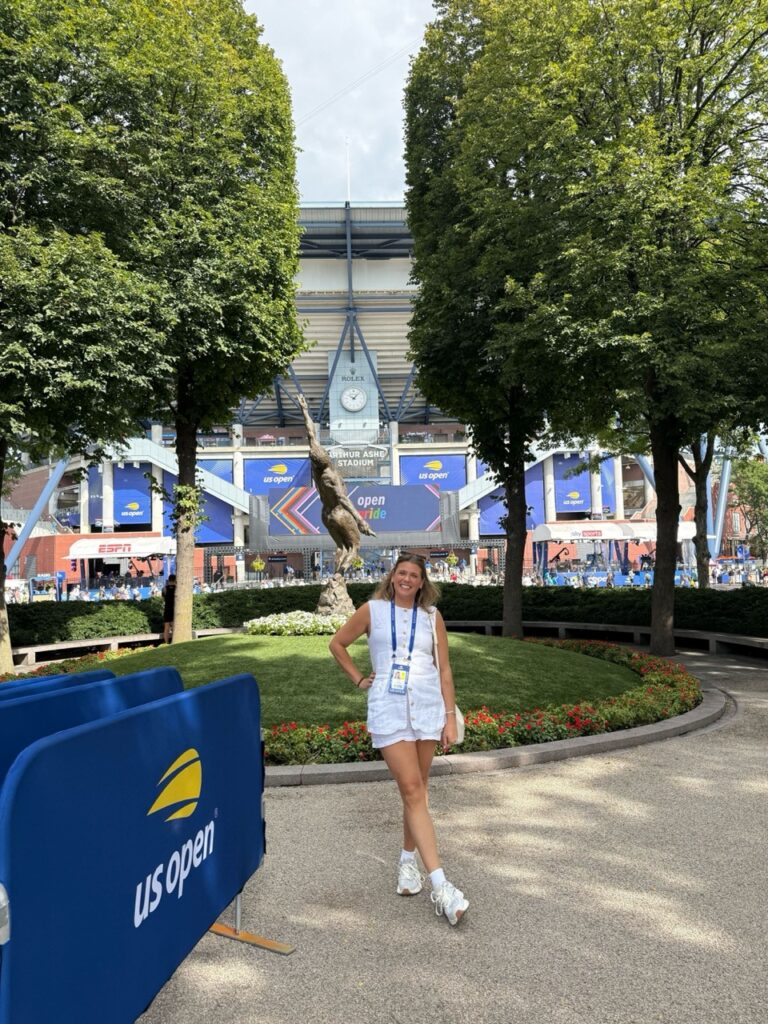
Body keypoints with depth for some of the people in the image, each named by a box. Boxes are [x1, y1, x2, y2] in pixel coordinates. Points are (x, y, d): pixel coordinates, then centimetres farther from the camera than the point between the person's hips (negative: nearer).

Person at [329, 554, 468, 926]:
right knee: (412, 790, -9)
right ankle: (440, 886, -11)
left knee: (417, 790, 10)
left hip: (428, 707, 2)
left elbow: (444, 670, 7)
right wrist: (359, 679, 8)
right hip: (388, 709, -2)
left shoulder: (432, 617, 7)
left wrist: (450, 718, 3)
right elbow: (337, 644, 15)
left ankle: (408, 859, 31)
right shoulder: (372, 610, 3)